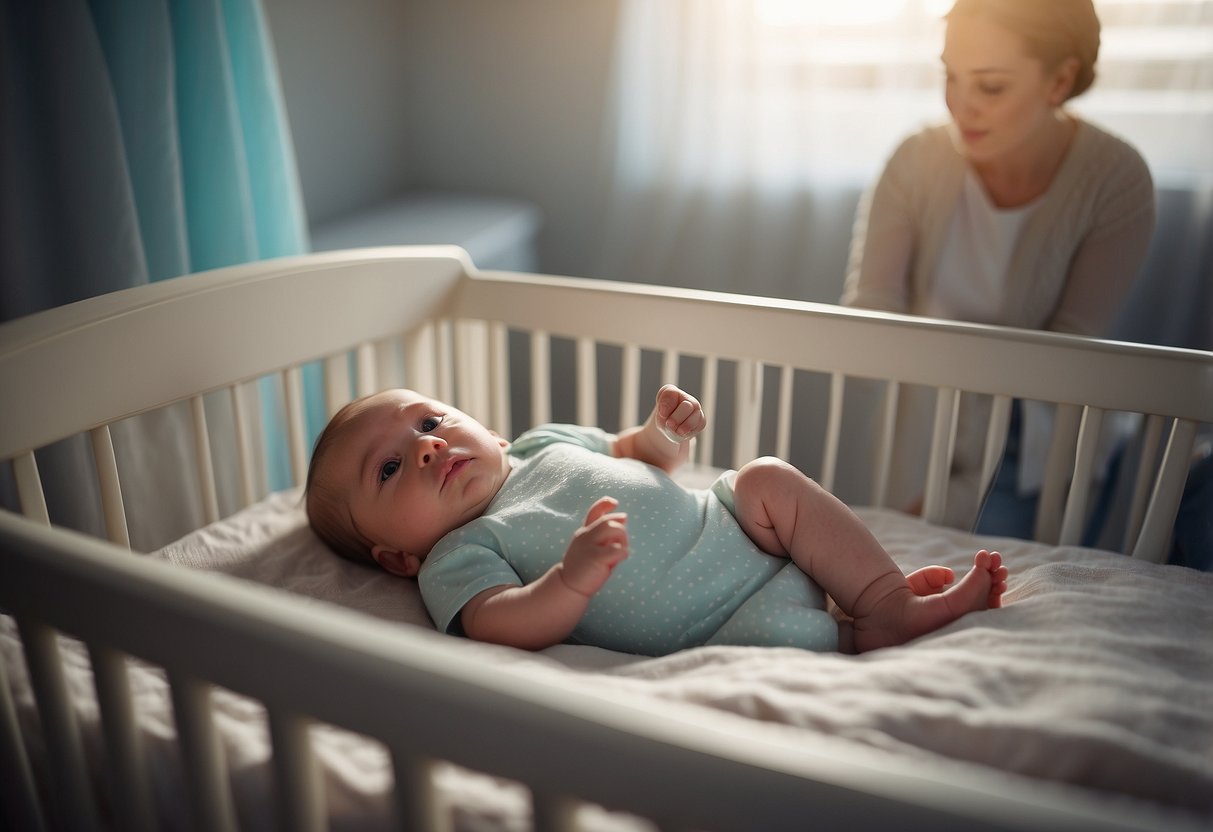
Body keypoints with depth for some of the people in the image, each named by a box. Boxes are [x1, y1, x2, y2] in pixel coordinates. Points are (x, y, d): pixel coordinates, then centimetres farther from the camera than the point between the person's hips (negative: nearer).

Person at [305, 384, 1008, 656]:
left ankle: (888, 595, -5)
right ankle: (865, 640, -4)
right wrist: (573, 578, -38)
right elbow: (506, 628, -20)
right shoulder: (454, 559, -3)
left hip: (735, 532, 8)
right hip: (713, 627, -7)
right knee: (774, 638, -31)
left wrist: (666, 432, 5)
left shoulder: (545, 442, 16)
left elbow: (635, 458, 27)